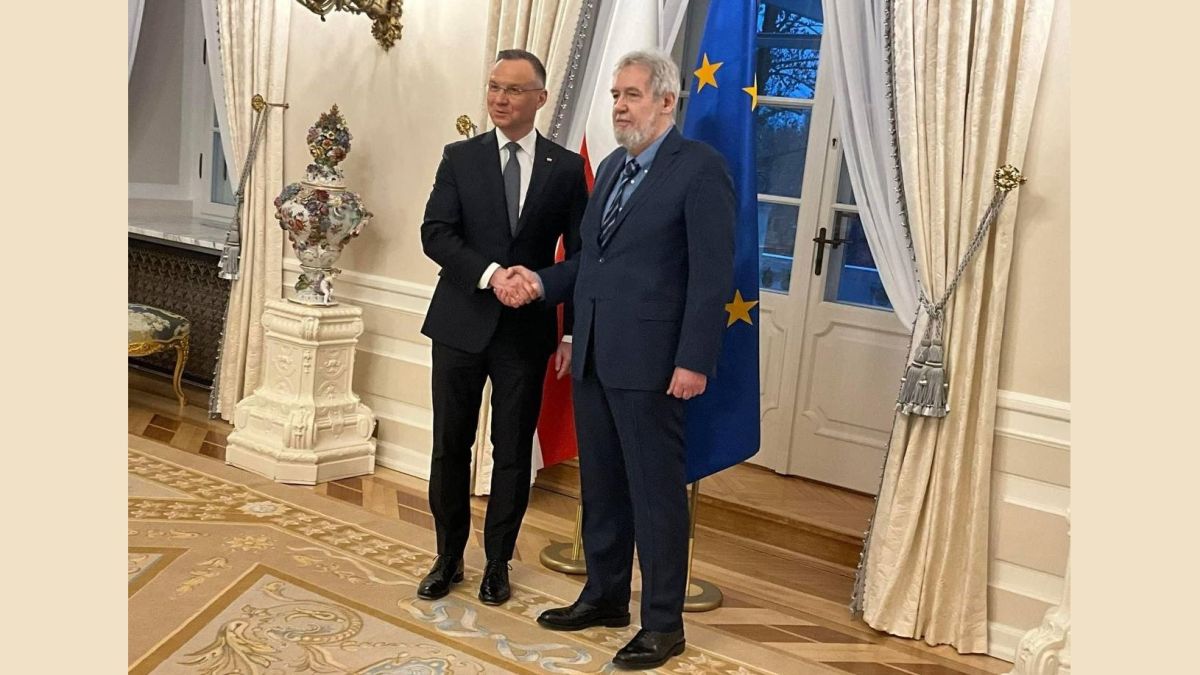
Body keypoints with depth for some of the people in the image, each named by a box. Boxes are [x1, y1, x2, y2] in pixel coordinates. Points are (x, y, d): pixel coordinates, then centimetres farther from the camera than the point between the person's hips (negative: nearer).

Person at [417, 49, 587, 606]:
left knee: (514, 452, 8)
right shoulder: (460, 158, 3)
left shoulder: (566, 168, 1)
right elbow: (434, 233, -7)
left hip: (527, 330, -1)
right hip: (462, 323, 1)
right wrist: (490, 274, -22)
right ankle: (449, 557, 25)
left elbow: (579, 255, 3)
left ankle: (498, 562, 24)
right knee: (450, 446, 8)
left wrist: (574, 332, -1)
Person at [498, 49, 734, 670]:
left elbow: (712, 273, -14)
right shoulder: (611, 167, 16)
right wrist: (543, 281, 3)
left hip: (649, 362, -8)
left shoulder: (700, 168, -9)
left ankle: (663, 623, 15)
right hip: (592, 356, 8)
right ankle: (605, 595, 33)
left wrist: (694, 361, -18)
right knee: (600, 485, 17)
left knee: (656, 492, 2)